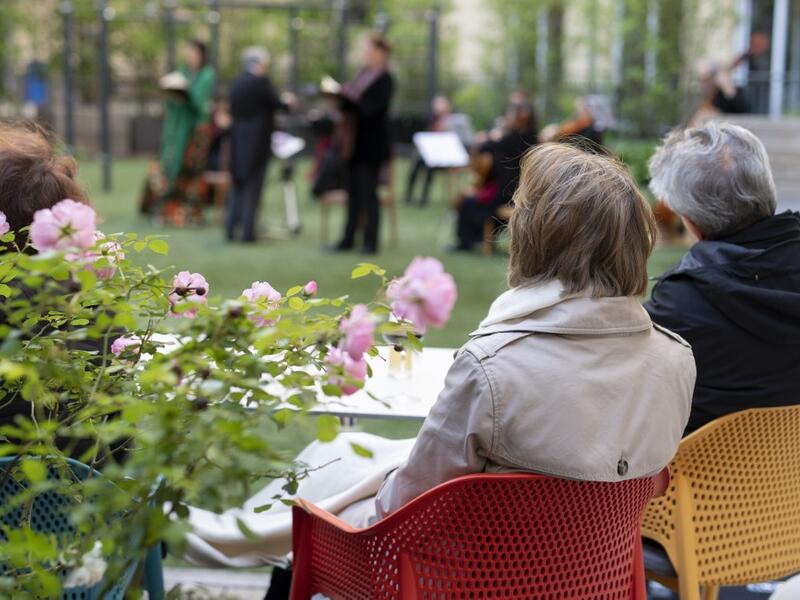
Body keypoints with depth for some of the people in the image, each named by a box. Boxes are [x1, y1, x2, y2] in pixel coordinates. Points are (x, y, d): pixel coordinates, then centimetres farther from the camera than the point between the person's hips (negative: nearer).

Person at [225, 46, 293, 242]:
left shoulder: (236, 83, 7)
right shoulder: (261, 82, -13)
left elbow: (234, 110, 13)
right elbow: (278, 104, -9)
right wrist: (286, 101, 13)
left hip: (238, 140, 6)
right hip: (257, 141, -6)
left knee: (237, 184, 15)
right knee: (253, 186, -1)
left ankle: (230, 227, 11)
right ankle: (247, 231, -2)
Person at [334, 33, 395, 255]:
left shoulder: (384, 79, -13)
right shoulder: (364, 74, 11)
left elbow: (369, 108, -21)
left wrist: (344, 95, -21)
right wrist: (339, 96, -2)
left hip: (371, 145, -8)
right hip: (355, 143, 8)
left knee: (368, 193, -2)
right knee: (354, 192, 11)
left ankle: (370, 241, 6)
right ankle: (349, 238, 18)